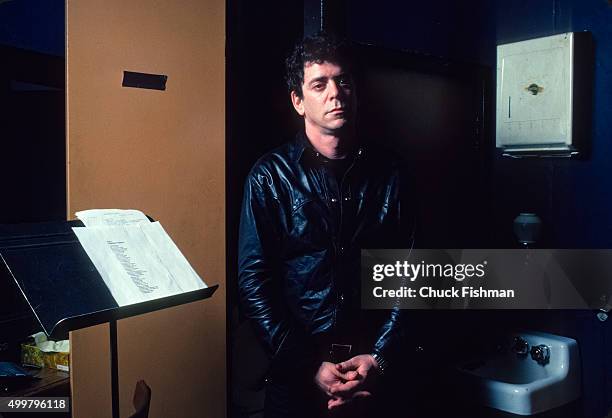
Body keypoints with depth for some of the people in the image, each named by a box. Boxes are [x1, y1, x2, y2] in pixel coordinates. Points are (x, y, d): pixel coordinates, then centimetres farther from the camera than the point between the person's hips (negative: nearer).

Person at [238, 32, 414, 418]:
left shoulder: (389, 173, 1)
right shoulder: (270, 177, -5)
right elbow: (254, 284, -8)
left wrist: (381, 358, -11)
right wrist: (310, 368, -13)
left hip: (375, 371, 2)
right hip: (297, 371, -1)